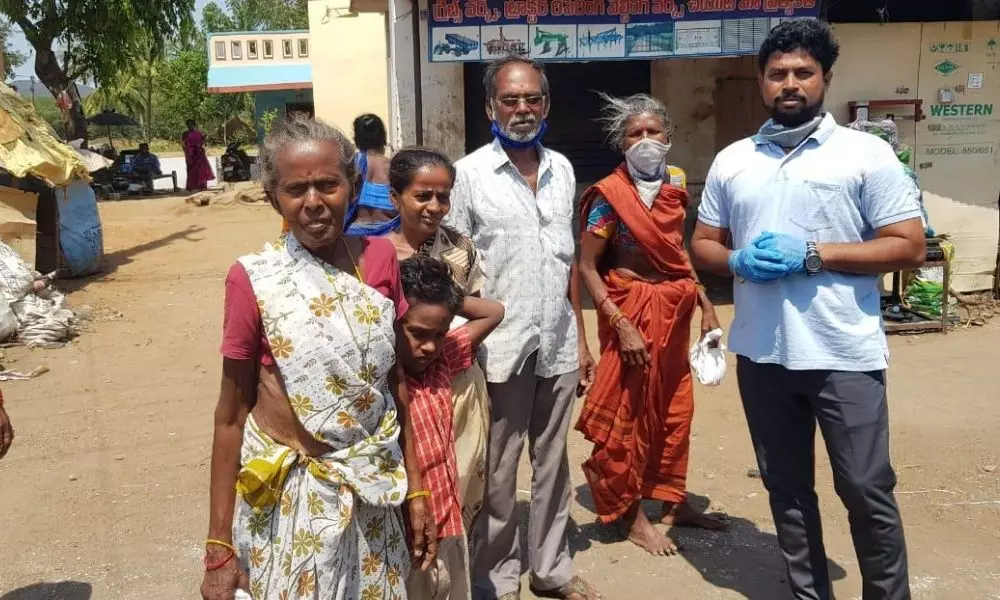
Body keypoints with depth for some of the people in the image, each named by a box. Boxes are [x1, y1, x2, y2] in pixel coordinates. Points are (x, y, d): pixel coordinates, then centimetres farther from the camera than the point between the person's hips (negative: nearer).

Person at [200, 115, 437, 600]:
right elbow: (230, 416, -8)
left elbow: (396, 381, 4)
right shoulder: (253, 279, -14)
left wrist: (415, 487, 7)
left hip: (374, 491, 3)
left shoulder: (380, 257, -4)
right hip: (290, 495, -3)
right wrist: (218, 547, -7)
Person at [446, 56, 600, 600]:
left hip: (558, 345, 5)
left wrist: (581, 338, 12)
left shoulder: (562, 169, 9)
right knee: (498, 472, 8)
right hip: (500, 347, -4)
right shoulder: (469, 173, -6)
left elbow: (567, 262, 14)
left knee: (552, 463, 16)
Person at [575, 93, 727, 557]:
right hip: (633, 308, -7)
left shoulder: (675, 185, 4)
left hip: (675, 308, 7)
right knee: (630, 410, 4)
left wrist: (705, 304, 11)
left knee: (675, 407, 15)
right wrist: (622, 325, -21)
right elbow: (587, 267, -16)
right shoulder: (609, 195, -14)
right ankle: (630, 514, 18)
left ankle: (672, 500, 31)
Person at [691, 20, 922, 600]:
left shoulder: (867, 153, -4)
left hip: (844, 356, -4)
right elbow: (703, 242, 14)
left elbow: (909, 246, -7)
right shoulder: (732, 160, 8)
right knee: (787, 488, 15)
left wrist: (814, 254, -17)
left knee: (866, 490, 4)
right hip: (762, 354, 4)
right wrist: (738, 261, -9)